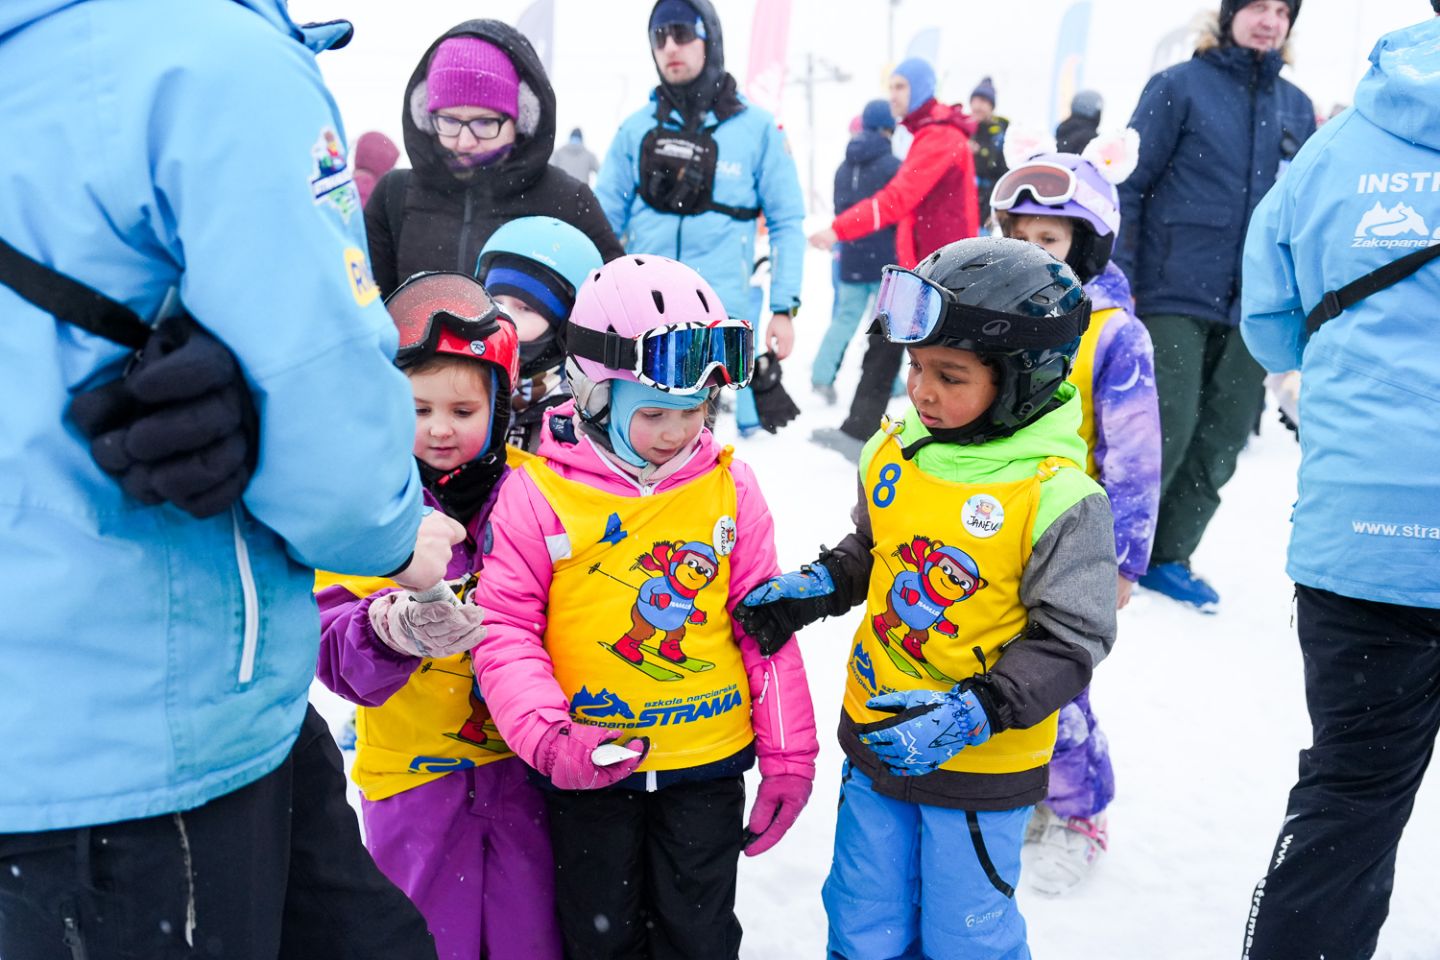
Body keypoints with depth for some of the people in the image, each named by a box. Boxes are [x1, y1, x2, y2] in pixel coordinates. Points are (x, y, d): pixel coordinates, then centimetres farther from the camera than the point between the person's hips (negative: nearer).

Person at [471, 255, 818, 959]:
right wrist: (547, 736, -23)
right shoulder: (538, 491, -12)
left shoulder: (728, 486, -4)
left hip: (708, 763, 1)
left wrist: (786, 754, 2)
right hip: (588, 766, -1)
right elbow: (505, 628, -9)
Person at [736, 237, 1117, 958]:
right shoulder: (894, 448, -3)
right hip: (876, 738, 5)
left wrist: (971, 714, -28)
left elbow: (1070, 641, -18)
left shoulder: (1058, 495, -21)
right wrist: (816, 588, -4)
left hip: (980, 767, -5)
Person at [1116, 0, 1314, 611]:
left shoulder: (1297, 107, 12)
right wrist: (1119, 282, -11)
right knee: (1165, 430, -8)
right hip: (1175, 296, -5)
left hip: (1251, 306, 5)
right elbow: (1129, 188, -4)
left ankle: (1168, 556, 20)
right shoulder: (1179, 86, -2)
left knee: (1222, 440, 6)